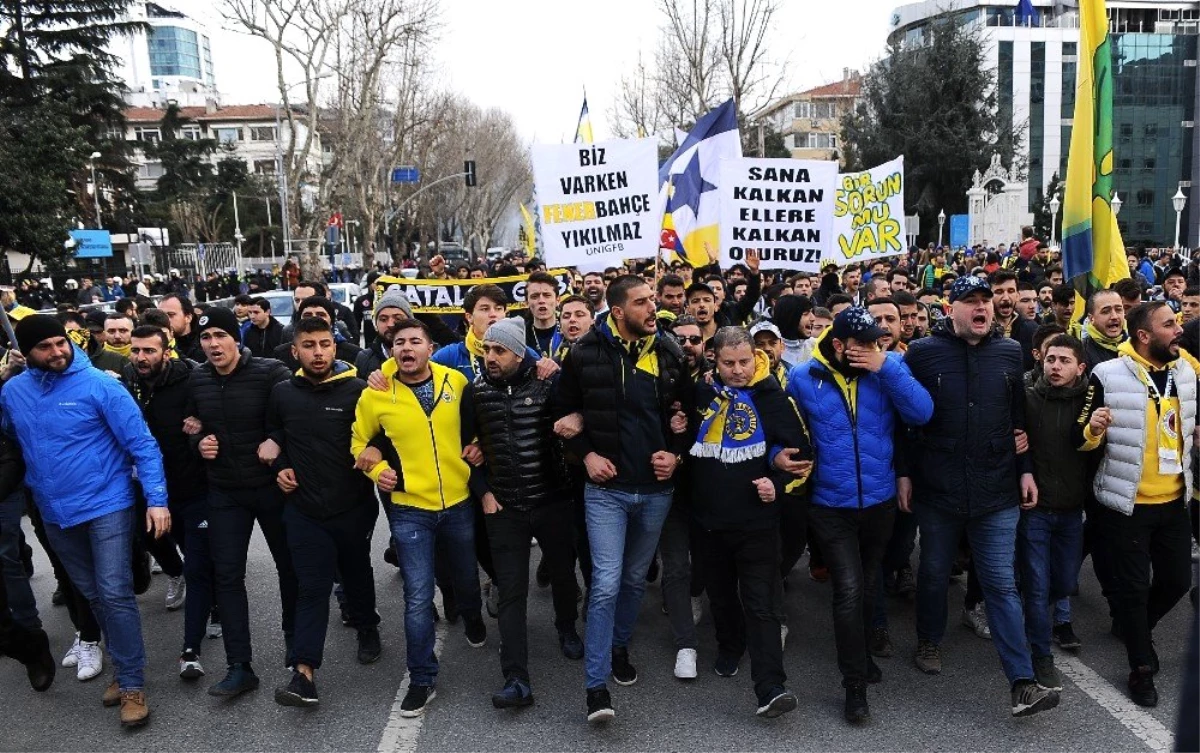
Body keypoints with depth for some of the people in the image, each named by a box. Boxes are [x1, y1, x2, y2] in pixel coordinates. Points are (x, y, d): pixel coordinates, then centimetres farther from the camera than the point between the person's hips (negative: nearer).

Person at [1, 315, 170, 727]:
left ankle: (132, 683, 5)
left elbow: (142, 443, -13)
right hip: (54, 513, 5)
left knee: (115, 594, -6)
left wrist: (156, 498, -19)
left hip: (107, 505, -5)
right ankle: (126, 667, 29)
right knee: (92, 595, 15)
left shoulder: (99, 384, -12)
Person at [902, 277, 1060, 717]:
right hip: (937, 488, -1)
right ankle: (929, 643, 38)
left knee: (1002, 585, 2)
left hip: (997, 491, 1)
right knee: (934, 573, 15)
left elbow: (1020, 417, 10)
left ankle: (1023, 684, 5)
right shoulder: (923, 352, -5)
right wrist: (904, 473, -4)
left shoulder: (1009, 353, 4)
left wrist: (1026, 469, 5)